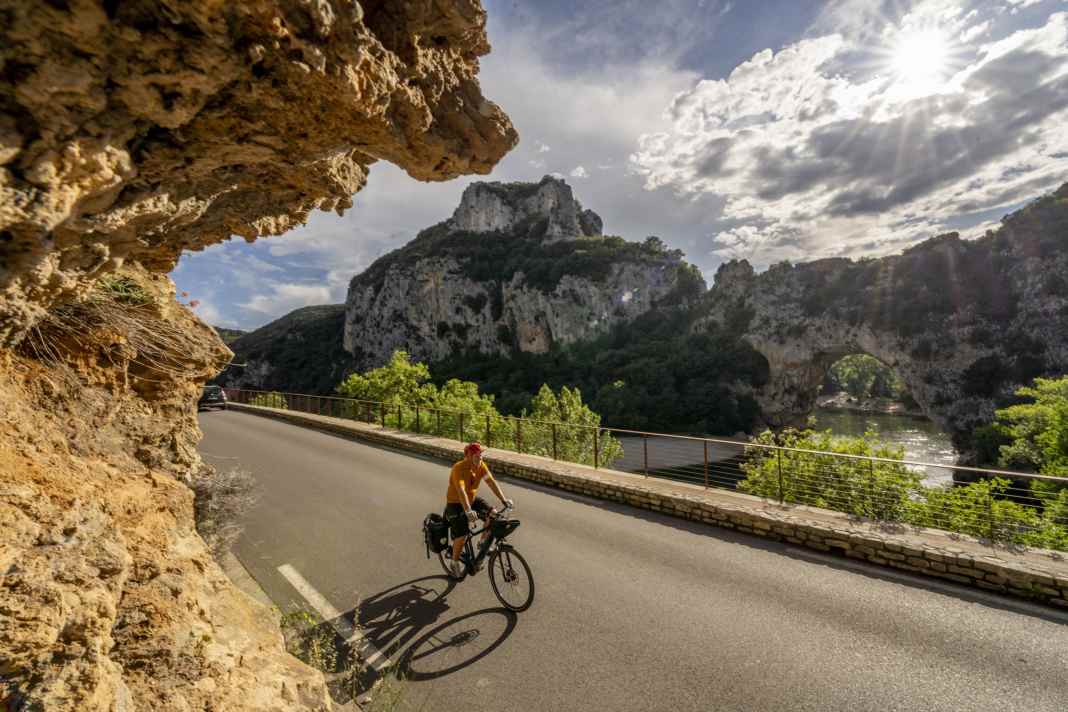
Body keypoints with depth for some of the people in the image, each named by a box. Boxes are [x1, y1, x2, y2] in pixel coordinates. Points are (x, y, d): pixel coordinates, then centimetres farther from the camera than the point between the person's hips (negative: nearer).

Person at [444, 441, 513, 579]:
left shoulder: (481, 465, -10)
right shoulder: (459, 468, -29)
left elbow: (491, 482, -14)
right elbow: (461, 491, -40)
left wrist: (503, 499, -23)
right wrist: (468, 511, -51)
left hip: (473, 499, 6)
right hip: (456, 504, -6)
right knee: (461, 536, -15)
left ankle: (483, 543, 12)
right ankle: (455, 563, 13)